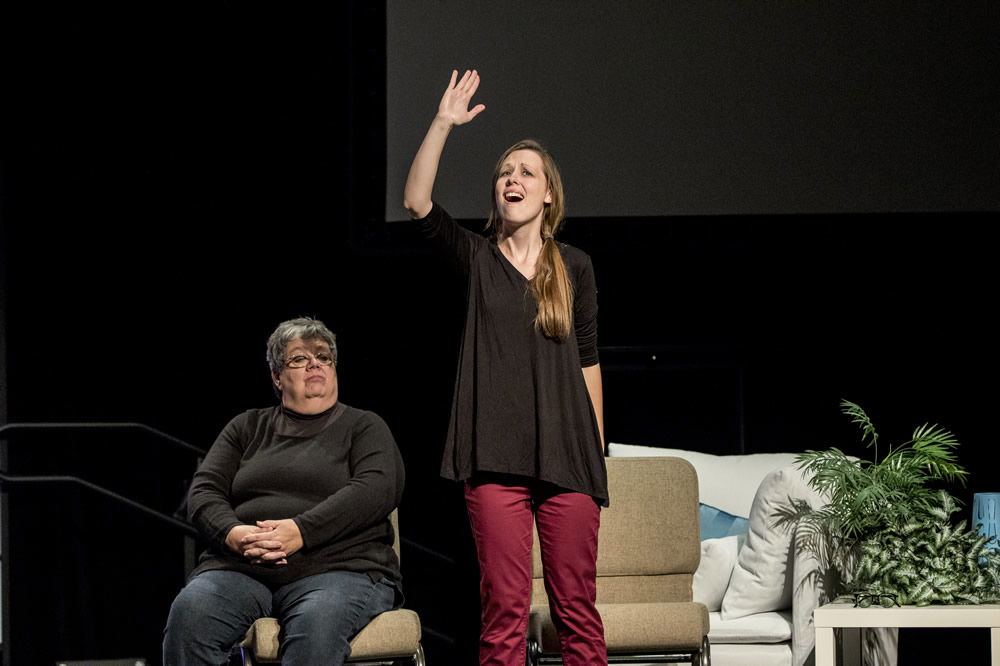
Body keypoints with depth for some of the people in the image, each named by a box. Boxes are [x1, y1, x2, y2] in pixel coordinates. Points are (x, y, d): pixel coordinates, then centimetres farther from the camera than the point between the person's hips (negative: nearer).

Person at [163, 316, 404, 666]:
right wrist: (233, 534, -11)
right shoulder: (248, 427, 25)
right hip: (240, 568, 3)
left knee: (315, 625, -40)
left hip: (337, 568, -3)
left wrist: (301, 531, -17)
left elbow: (377, 489, -3)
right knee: (189, 612, -32)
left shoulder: (364, 427, 16)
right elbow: (204, 492, 14)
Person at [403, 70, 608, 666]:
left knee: (577, 608, 2)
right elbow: (417, 202, -7)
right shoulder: (478, 259, 8)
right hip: (496, 458, -1)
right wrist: (443, 125, -14)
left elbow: (588, 362, 11)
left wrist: (597, 455, 8)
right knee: (504, 609, -4)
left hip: (567, 455, 1)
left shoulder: (574, 267, 10)